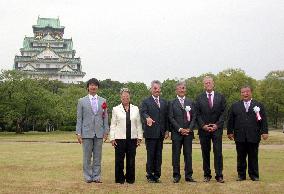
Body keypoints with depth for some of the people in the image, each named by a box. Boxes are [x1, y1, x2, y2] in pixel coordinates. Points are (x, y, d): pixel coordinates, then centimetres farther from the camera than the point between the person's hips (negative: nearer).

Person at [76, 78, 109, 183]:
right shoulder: (82, 101, 3)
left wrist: (106, 131, 4)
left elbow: (105, 117, 10)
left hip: (99, 133, 2)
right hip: (87, 132, -2)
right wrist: (78, 133, -4)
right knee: (87, 157, 3)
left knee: (97, 157, 6)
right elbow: (79, 118, 2)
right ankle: (88, 177, 12)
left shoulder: (103, 101, 9)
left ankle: (96, 176, 13)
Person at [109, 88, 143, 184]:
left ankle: (130, 178, 17)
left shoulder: (135, 109, 10)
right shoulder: (116, 109, 6)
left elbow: (138, 124, 11)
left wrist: (139, 137, 5)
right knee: (119, 159, 1)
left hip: (132, 138, 2)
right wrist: (112, 138, -2)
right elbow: (113, 125, 4)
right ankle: (120, 179, 13)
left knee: (131, 159, 5)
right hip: (120, 138, -1)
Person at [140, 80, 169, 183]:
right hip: (150, 133, -4)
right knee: (151, 155, 0)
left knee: (158, 155, 8)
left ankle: (157, 175, 15)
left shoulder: (164, 102, 15)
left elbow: (166, 117, 15)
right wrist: (147, 118, -39)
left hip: (160, 133, 5)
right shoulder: (146, 101, 0)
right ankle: (150, 175, 9)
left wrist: (167, 130, 8)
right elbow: (143, 112, -17)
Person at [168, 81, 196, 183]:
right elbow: (171, 118, -3)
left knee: (188, 154, 4)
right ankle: (176, 176, 9)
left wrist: (189, 129, -6)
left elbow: (194, 117, 8)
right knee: (176, 155, 1)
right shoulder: (172, 103, 4)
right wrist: (179, 129, -11)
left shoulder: (190, 102, 13)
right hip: (176, 133, -2)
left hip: (188, 132, 2)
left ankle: (188, 176, 10)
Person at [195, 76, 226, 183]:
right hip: (203, 129, 1)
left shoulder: (220, 97, 7)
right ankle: (207, 175, 12)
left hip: (217, 129, -1)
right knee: (205, 153, 5)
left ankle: (219, 175, 0)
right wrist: (203, 126, -9)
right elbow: (197, 114, 3)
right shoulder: (199, 98, 7)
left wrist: (217, 125, -8)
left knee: (218, 152, -4)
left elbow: (223, 113, 3)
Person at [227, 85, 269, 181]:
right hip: (240, 137, 1)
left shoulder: (259, 105, 8)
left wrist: (264, 132, -3)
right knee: (241, 157, 5)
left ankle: (254, 175, 15)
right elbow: (230, 120, 9)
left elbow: (263, 120, 4)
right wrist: (230, 132, 4)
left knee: (253, 157, 5)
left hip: (254, 136, 0)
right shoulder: (235, 106, 10)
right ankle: (241, 175, 14)